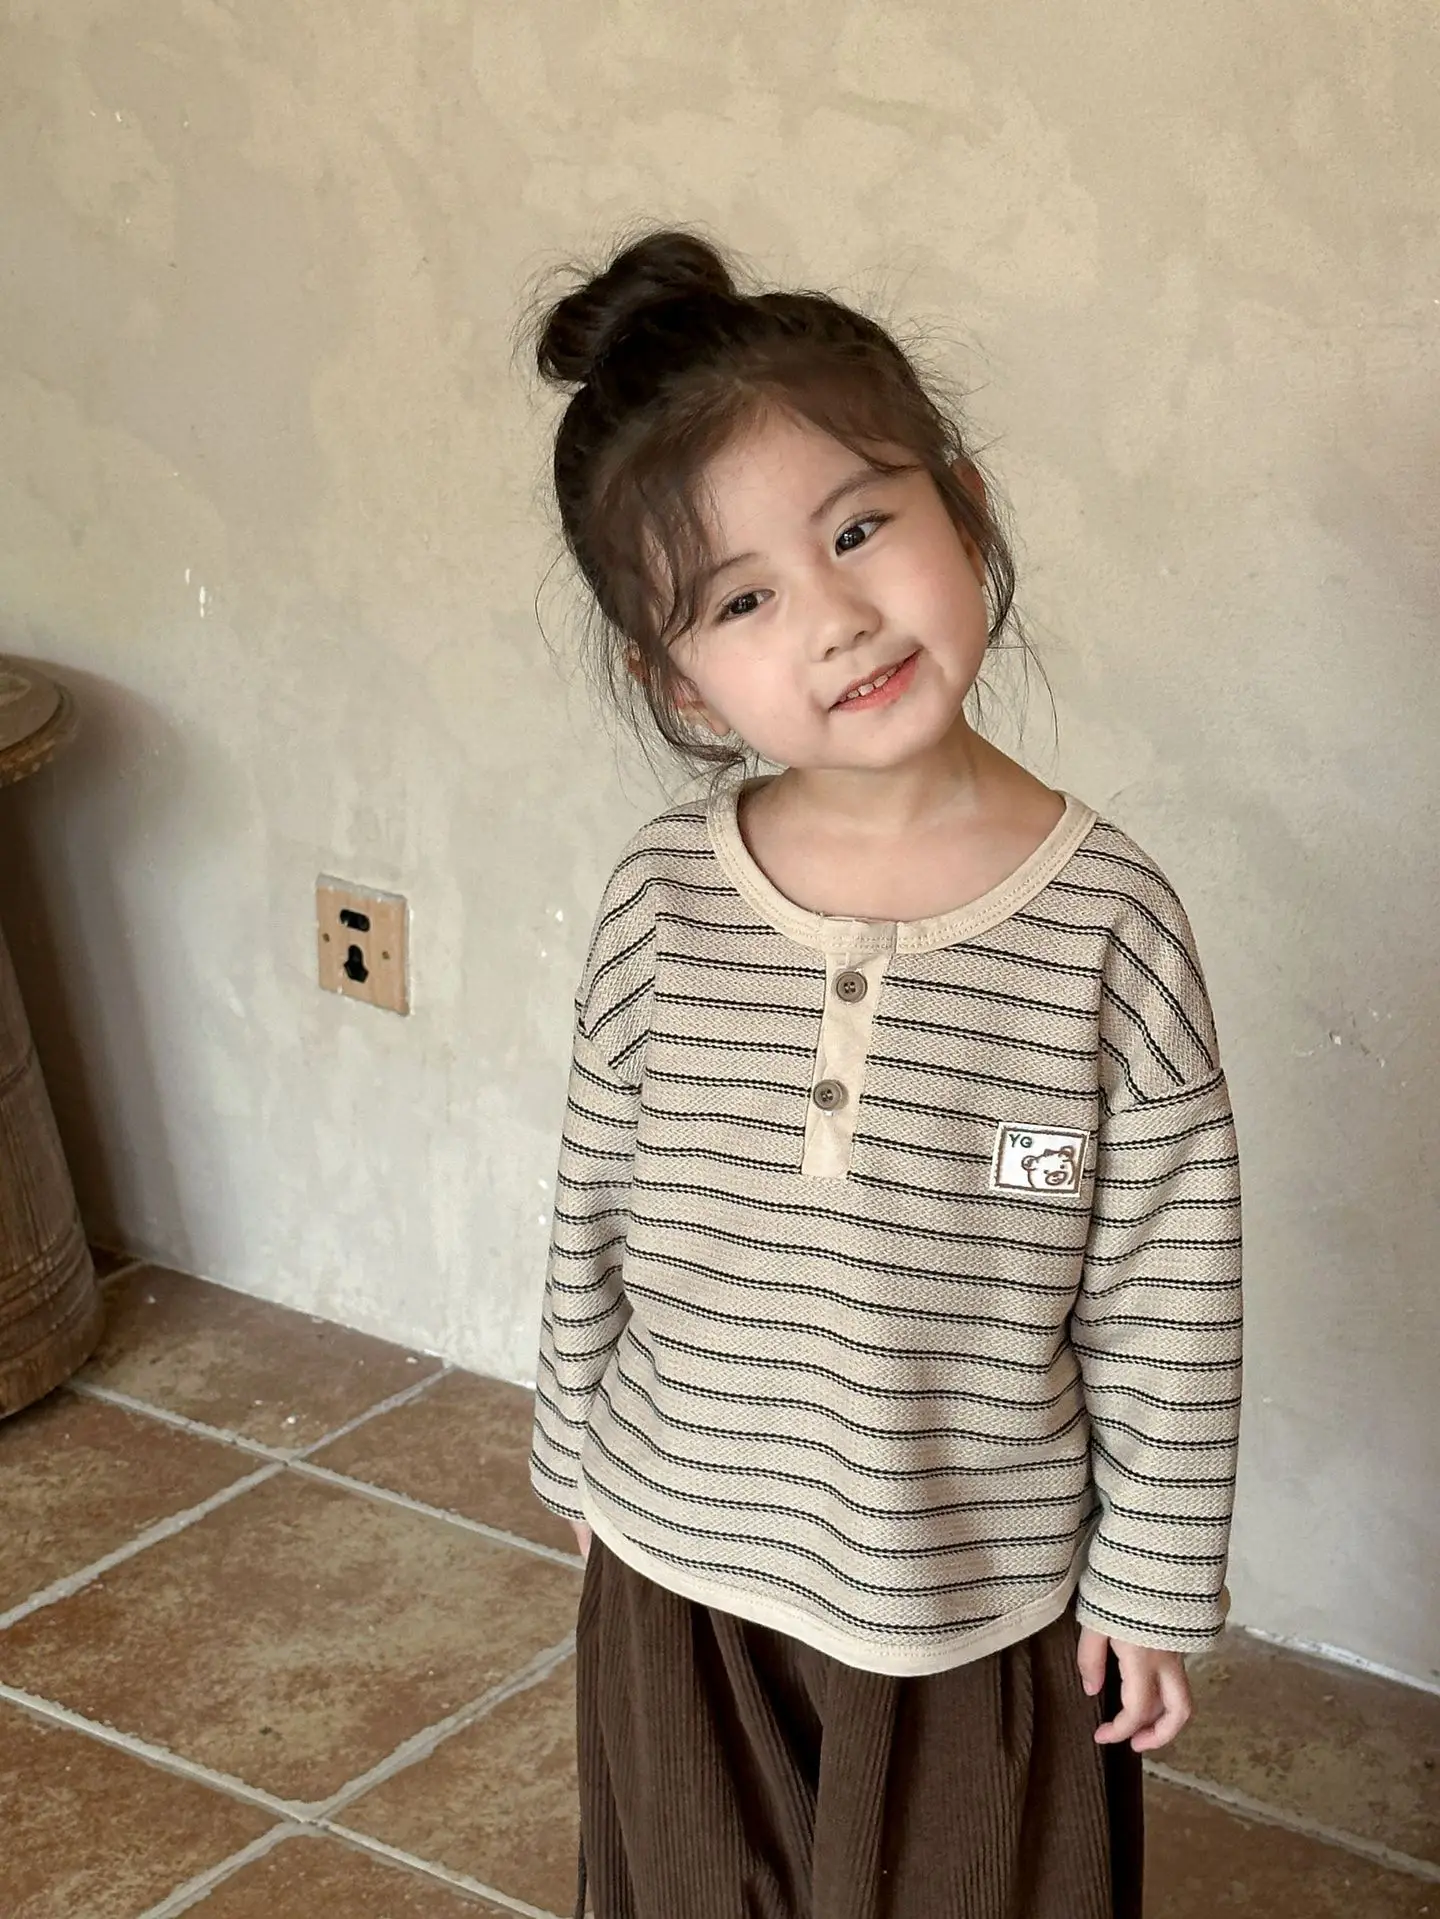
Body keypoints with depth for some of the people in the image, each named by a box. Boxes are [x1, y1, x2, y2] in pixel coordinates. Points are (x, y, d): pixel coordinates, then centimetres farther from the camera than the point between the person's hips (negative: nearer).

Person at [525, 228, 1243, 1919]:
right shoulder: (662, 901, -12)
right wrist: (578, 1456, 11)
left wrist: (1153, 1582, -4)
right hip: (682, 1578, 2)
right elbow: (595, 1212, 2)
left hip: (982, 1609, -2)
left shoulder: (1104, 919, -18)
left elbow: (1166, 1298, -10)